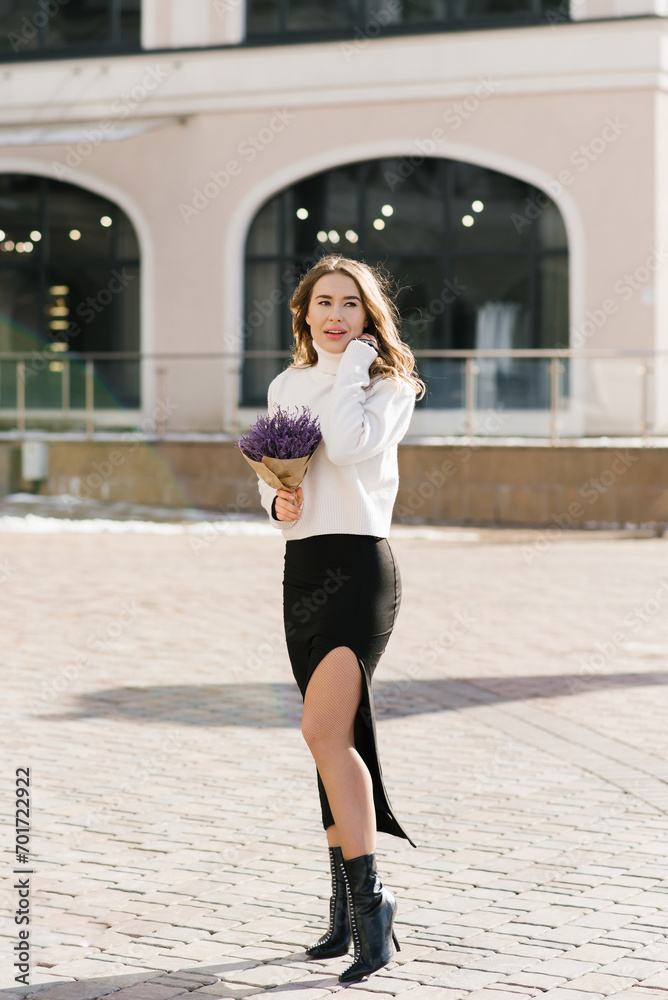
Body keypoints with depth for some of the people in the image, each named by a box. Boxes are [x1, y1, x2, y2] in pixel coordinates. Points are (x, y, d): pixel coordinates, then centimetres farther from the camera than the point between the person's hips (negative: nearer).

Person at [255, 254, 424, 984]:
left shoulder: (390, 386, -3)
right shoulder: (285, 387, 13)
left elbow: (350, 445, -21)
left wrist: (344, 368, -9)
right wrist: (276, 500, 0)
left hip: (360, 565, -6)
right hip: (301, 568, 6)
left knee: (325, 730, -22)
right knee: (334, 738, 11)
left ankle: (369, 895, -15)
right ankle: (348, 910, 19)